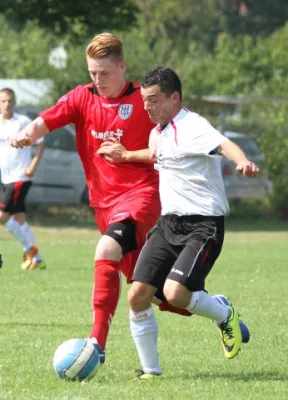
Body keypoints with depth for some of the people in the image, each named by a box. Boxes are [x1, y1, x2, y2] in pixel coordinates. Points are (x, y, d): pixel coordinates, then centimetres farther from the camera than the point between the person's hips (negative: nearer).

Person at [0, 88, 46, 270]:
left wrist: (33, 166, -14)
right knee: (18, 218, 7)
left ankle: (30, 248, -1)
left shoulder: (22, 122, -9)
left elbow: (41, 143, -6)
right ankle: (37, 259, 14)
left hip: (20, 178, -7)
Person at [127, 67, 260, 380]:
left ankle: (224, 314, 7)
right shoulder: (157, 133, 12)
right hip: (168, 223, 8)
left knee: (174, 292, -25)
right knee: (138, 295, -6)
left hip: (203, 225, -8)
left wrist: (243, 161, -56)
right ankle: (150, 369, 8)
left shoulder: (192, 127, -15)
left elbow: (223, 145, -36)